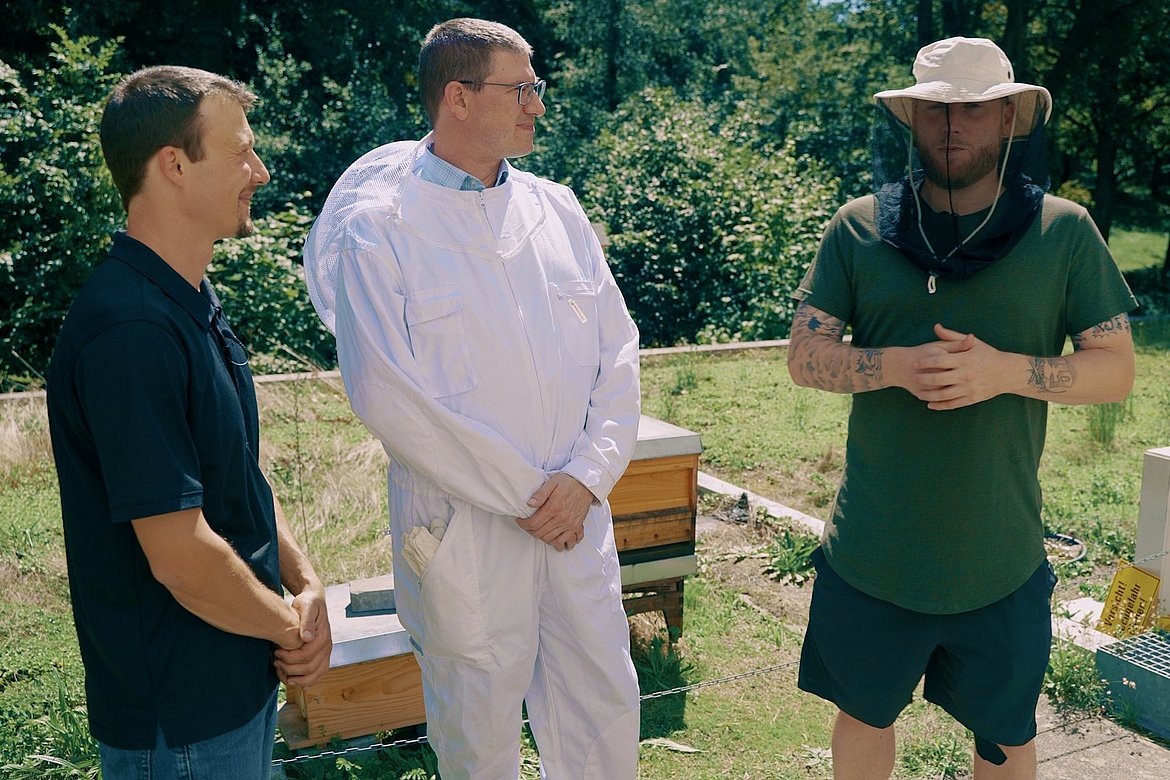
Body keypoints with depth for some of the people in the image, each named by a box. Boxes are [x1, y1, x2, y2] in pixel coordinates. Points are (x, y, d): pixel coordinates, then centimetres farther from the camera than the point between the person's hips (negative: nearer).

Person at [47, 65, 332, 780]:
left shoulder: (196, 305, 6)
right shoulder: (131, 333, -26)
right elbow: (182, 557, -27)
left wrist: (306, 583, -1)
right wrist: (290, 627, -11)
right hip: (179, 716, -9)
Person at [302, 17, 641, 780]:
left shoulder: (555, 208, 6)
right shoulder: (378, 227, -9)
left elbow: (619, 350, 5)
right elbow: (385, 395, -15)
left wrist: (587, 475, -8)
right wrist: (520, 494, -13)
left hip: (579, 517, 4)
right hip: (461, 530, -4)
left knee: (608, 715, 15)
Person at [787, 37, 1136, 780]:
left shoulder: (1065, 231, -3)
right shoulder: (859, 228, -2)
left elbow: (1117, 369, -3)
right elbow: (805, 355, -3)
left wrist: (1005, 371, -21)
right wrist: (896, 366, -22)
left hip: (1002, 559, 0)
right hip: (870, 553, 1)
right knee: (865, 715, 19)